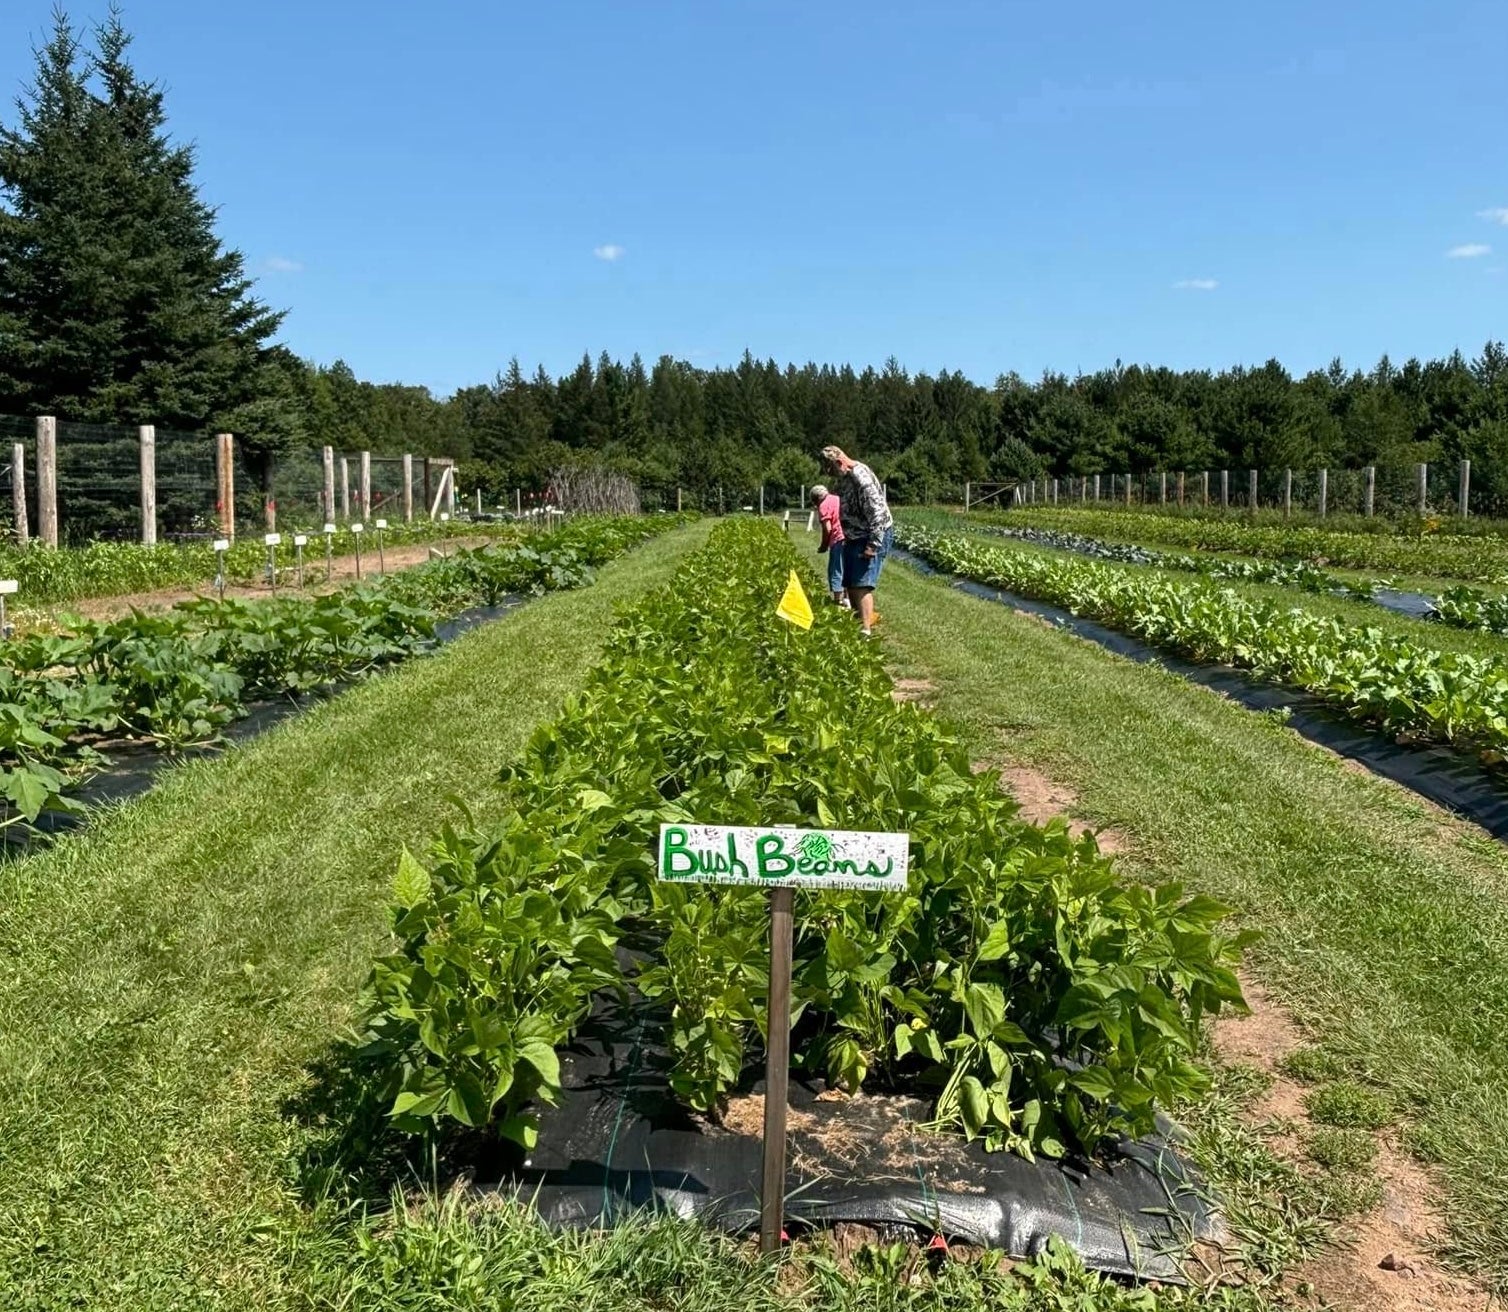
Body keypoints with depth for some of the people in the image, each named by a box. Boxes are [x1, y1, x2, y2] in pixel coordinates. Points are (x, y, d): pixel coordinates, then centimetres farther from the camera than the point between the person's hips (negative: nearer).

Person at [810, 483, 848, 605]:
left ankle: (838, 602, -1)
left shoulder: (824, 505, -2)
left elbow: (827, 528, -10)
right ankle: (847, 599, 23)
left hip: (839, 540, -8)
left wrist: (824, 545, 3)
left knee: (836, 572, -1)